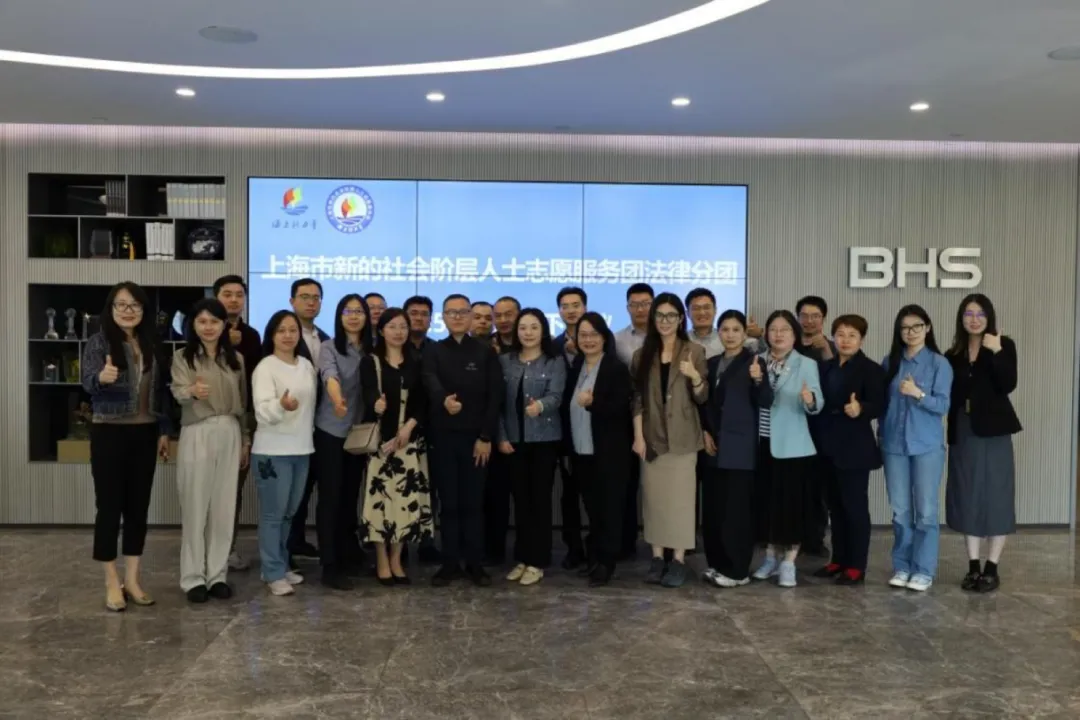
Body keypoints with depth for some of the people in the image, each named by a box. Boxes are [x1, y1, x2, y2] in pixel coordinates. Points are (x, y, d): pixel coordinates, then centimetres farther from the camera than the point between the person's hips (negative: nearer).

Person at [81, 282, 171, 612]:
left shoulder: (150, 345, 9)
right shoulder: (99, 341, -6)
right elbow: (87, 379, -21)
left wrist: (163, 430, 11)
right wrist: (102, 378, -44)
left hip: (144, 433, 5)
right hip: (109, 433, -5)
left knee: (139, 505, 8)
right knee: (110, 505, 1)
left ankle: (132, 579, 18)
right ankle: (112, 583, 11)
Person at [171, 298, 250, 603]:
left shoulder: (236, 359, 8)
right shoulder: (182, 357, -2)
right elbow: (177, 392, -20)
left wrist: (246, 439, 11)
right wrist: (193, 391, -42)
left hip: (229, 434, 3)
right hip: (196, 435, -3)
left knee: (224, 507, 6)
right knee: (195, 507, 1)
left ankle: (218, 574, 16)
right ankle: (193, 577, 10)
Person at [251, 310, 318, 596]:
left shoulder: (306, 365, 8)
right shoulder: (265, 367, -10)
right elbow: (262, 411, -20)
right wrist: (281, 405, -40)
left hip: (302, 449, 6)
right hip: (273, 451, -6)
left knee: (289, 512, 15)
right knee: (273, 513, -1)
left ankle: (281, 565, 27)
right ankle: (273, 573, 9)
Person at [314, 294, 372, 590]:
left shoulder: (370, 351, 7)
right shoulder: (329, 348, -10)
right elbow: (329, 375, -31)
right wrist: (337, 399, -50)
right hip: (330, 431, -5)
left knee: (351, 495, 13)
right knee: (330, 496, -3)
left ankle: (349, 555, 27)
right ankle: (330, 565, 1)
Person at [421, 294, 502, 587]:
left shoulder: (486, 352, 3)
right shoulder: (433, 352, 5)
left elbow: (494, 397, -1)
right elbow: (430, 382, -17)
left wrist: (486, 437, -9)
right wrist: (444, 399, -39)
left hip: (476, 437, -1)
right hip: (443, 437, 1)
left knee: (473, 502, 5)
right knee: (448, 502, 7)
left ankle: (475, 563, 14)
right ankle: (450, 562, 16)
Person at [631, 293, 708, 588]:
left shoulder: (694, 351, 0)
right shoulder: (642, 355, 7)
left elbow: (702, 398, -3)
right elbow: (637, 399, 5)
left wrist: (695, 377, -23)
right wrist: (638, 436, -3)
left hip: (682, 437, -2)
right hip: (652, 437, 3)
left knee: (680, 497, -3)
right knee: (653, 497, 4)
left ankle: (679, 560, 3)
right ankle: (657, 557, 11)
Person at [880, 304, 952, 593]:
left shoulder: (939, 363, -3)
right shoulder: (890, 362, 6)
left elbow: (943, 406, -8)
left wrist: (918, 394, -23)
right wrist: (881, 434, 7)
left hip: (927, 445, -3)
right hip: (894, 445, 3)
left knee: (925, 510, 1)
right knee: (900, 510, 8)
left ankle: (924, 570, 9)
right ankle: (902, 566, 18)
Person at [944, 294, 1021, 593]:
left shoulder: (1003, 345, -1)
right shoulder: (953, 354, 9)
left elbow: (1008, 385, -15)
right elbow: (949, 395, 7)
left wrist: (996, 352, -24)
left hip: (993, 431, -4)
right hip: (962, 433, 4)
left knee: (994, 498, 2)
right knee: (968, 498, 8)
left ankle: (991, 569, 10)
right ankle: (973, 566, 16)